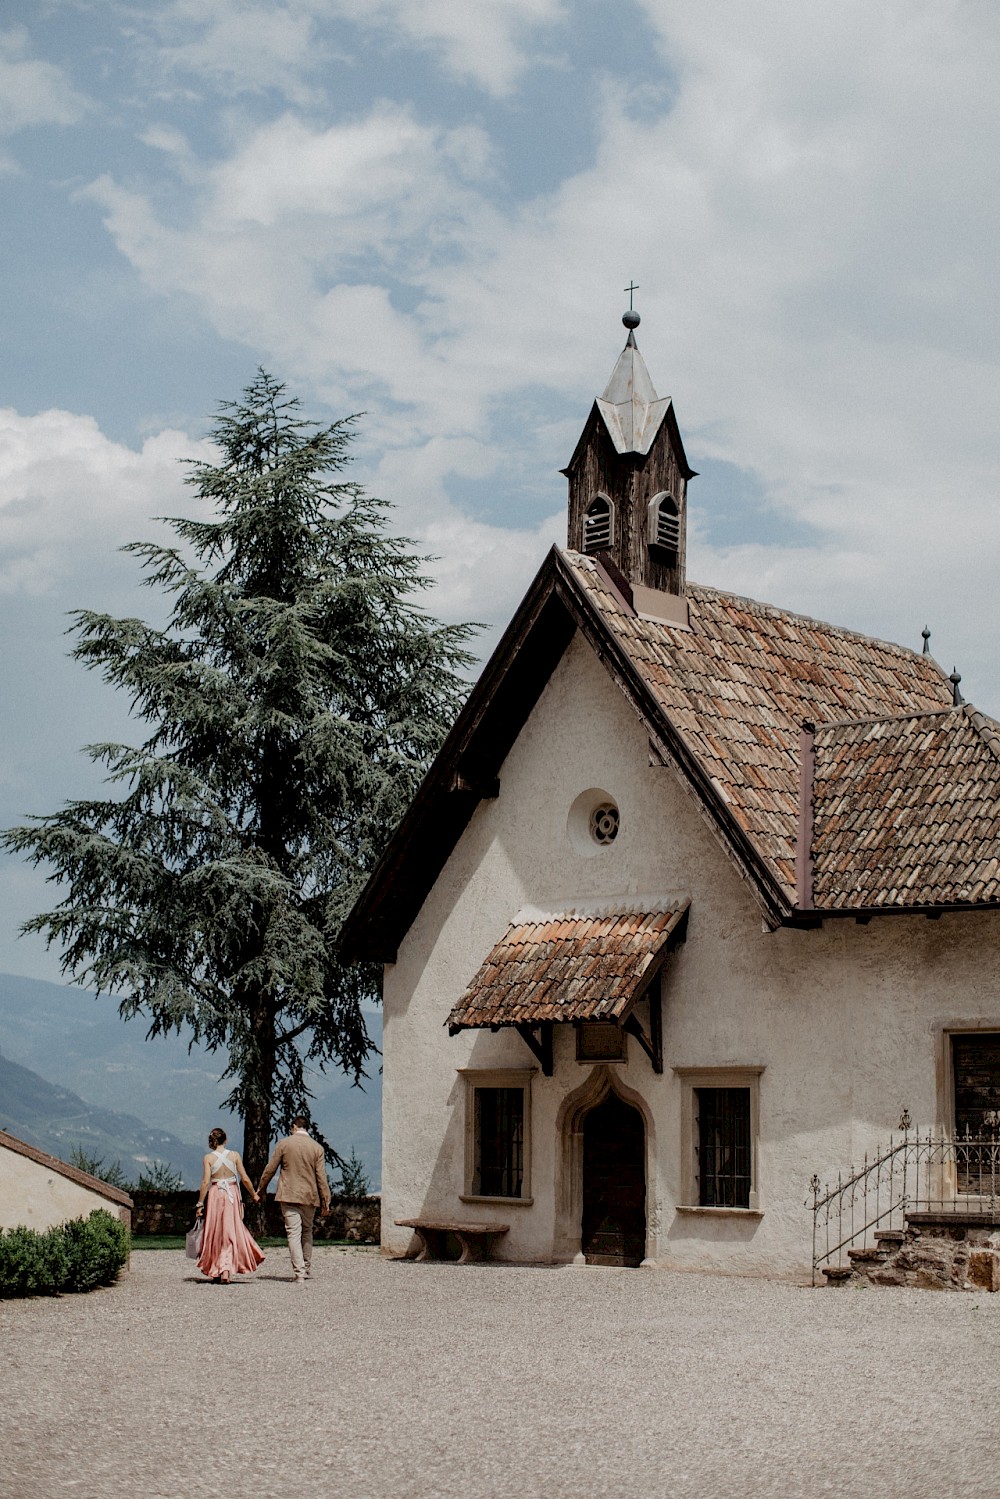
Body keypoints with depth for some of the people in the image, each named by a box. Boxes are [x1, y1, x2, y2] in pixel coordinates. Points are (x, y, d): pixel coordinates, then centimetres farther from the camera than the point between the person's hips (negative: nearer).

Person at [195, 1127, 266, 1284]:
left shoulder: (208, 1158, -4)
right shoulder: (234, 1155, -1)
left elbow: (205, 1182, -9)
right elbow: (245, 1179, -1)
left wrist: (200, 1204, -4)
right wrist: (254, 1195, 12)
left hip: (215, 1195, 0)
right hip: (232, 1195, 1)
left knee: (215, 1232, 12)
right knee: (231, 1232, 4)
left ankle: (215, 1271, 17)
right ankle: (226, 1271, -10)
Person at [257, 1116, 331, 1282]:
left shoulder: (283, 1143, -2)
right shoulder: (317, 1147, 1)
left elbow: (270, 1169, 2)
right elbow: (321, 1177, -1)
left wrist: (260, 1189, 16)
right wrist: (325, 1202, 4)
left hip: (288, 1195, -2)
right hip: (309, 1197, 2)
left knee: (293, 1233, -4)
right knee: (307, 1231, 18)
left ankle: (299, 1272, -13)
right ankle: (307, 1269, 23)